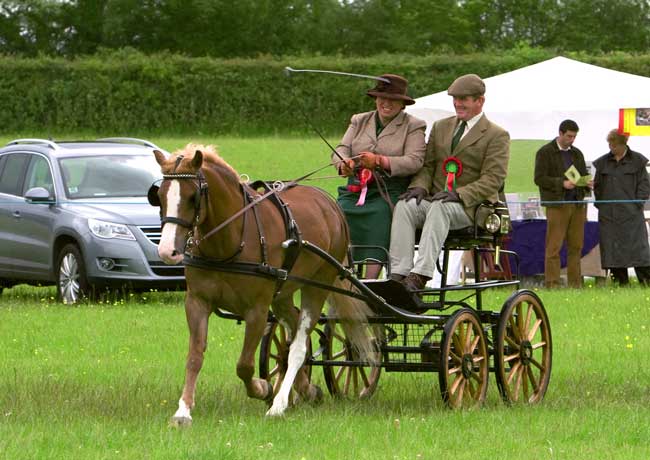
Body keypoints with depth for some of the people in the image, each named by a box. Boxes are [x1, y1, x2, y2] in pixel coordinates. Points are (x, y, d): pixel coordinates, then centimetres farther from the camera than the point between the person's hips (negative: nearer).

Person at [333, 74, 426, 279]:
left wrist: (379, 161, -21)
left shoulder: (413, 126, 6)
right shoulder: (359, 121, 21)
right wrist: (344, 163, -15)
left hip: (388, 192, -3)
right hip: (354, 191, 3)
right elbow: (341, 149, 11)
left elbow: (414, 161, -8)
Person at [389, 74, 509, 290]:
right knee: (404, 206, -28)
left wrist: (459, 194, -21)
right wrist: (420, 186, -5)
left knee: (439, 208, -38)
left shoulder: (497, 136, 4)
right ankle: (398, 274, -39)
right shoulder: (440, 127, 23)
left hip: (469, 207, -5)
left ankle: (419, 276, -49)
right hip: (434, 198, 5)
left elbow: (493, 179, -6)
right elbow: (427, 164, 18)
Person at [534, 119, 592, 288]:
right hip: (557, 205, -6)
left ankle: (575, 284, 9)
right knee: (554, 247, -7)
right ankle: (552, 284, -7)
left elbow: (583, 175, 24)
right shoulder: (545, 153, 0)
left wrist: (587, 183, -1)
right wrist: (562, 183, -18)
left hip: (577, 204, 6)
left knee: (576, 246, 5)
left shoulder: (577, 153, 18)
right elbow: (539, 178, -8)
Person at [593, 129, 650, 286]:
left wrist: (637, 204, -6)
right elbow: (597, 186, 17)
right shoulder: (603, 163, 10)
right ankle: (621, 283, 6)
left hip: (631, 214, -3)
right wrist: (600, 204, 7)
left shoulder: (637, 161, 2)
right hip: (609, 215, 3)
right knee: (612, 249, 1)